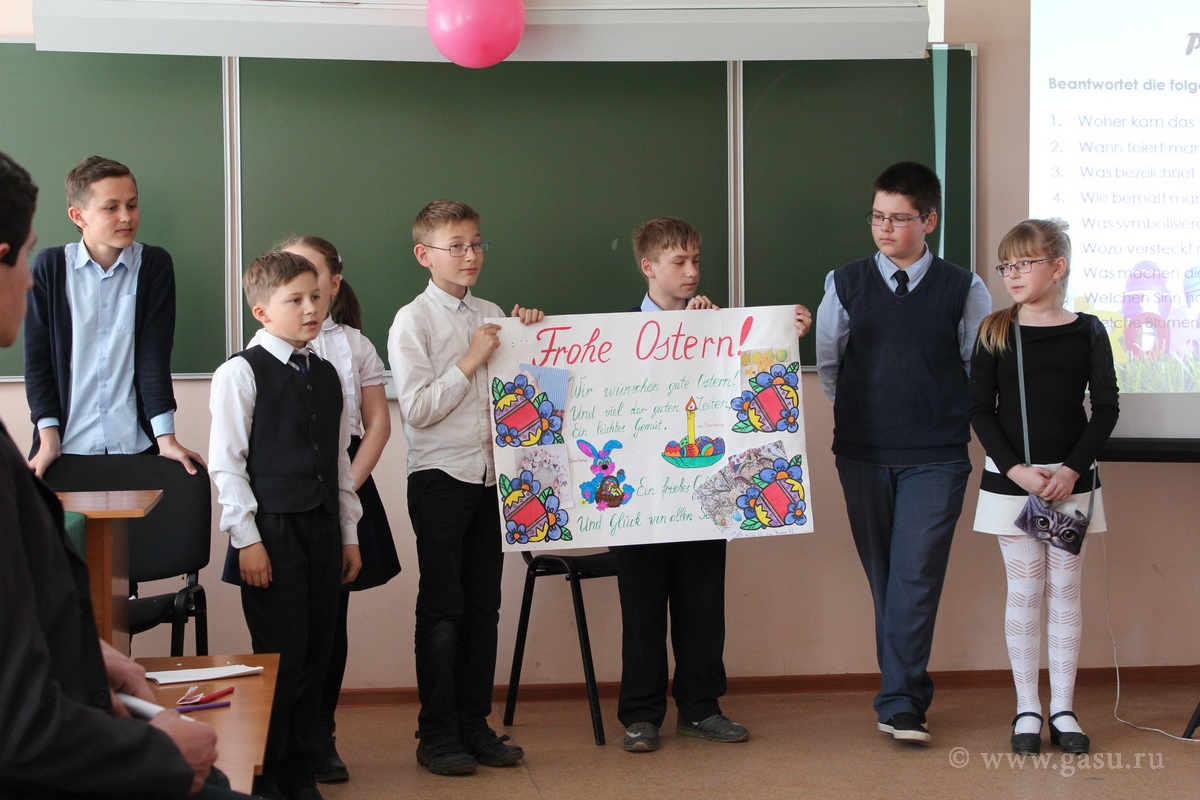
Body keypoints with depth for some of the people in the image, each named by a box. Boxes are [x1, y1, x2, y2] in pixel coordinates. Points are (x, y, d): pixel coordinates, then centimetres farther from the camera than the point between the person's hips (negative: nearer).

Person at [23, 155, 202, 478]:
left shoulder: (154, 264, 2)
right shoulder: (50, 267, 1)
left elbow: (154, 354, -2)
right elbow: (38, 357, 1)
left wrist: (166, 438, -9)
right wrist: (48, 438, -6)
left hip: (136, 444, 0)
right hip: (68, 443, 0)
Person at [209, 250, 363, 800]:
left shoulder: (326, 375, 14)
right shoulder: (241, 373, -6)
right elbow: (227, 462, -8)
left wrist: (349, 533, 15)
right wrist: (247, 538, -12)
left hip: (322, 529, 6)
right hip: (271, 531, -6)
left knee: (315, 654, 9)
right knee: (281, 656, -5)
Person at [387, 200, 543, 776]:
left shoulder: (491, 316, 11)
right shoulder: (413, 321, -6)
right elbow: (416, 409, -14)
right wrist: (469, 361, -15)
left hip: (490, 474, 6)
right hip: (440, 475, -6)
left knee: (483, 605, 9)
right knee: (442, 609, -1)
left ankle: (474, 726, 19)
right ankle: (437, 735, 8)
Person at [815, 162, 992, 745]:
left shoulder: (963, 290, 1)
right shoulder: (845, 284, 4)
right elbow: (826, 362, 13)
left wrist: (947, 414, 8)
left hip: (936, 457, -2)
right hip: (862, 455, 2)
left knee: (917, 576, -9)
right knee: (883, 577, 7)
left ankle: (899, 704, -7)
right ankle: (909, 692, 18)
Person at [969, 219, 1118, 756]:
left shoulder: (1088, 333, 0)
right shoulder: (995, 334, 0)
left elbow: (1106, 409, 1)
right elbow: (980, 410, -2)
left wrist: (1071, 470, -11)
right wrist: (1016, 469, -13)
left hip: (1070, 482, 0)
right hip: (1010, 480, 0)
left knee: (1065, 590, 4)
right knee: (1024, 591, 2)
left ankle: (1062, 709, 12)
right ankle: (1027, 709, 10)